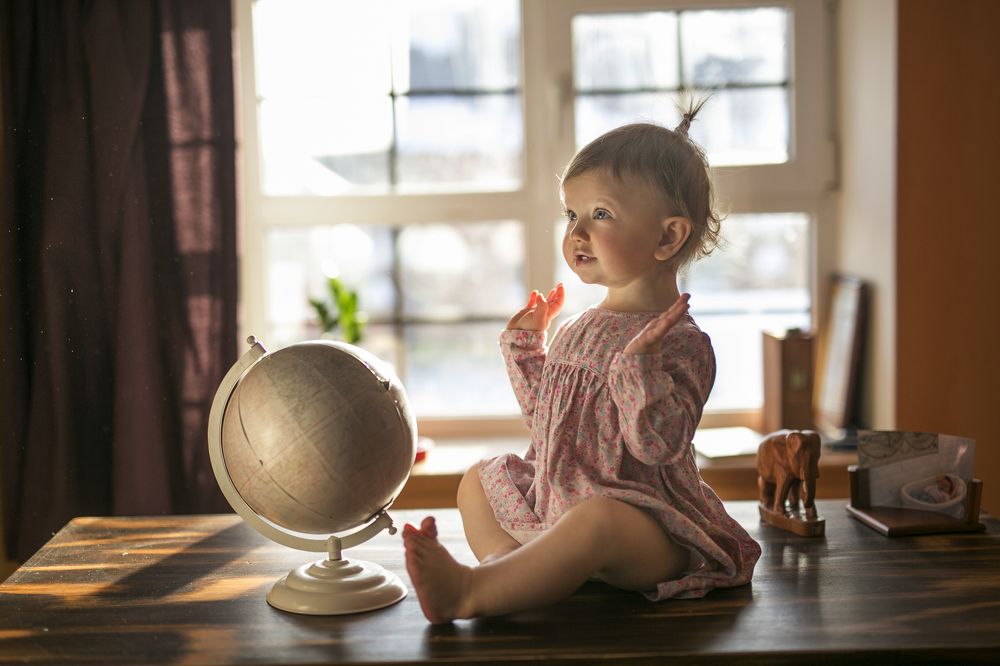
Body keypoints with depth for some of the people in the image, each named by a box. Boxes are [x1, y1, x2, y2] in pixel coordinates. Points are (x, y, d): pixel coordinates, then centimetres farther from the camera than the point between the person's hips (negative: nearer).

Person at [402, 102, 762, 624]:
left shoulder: (681, 342, -15)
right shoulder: (580, 329, 10)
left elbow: (659, 444, -26)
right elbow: (544, 415, 20)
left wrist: (638, 364, -37)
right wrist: (524, 344, 16)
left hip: (649, 529, -10)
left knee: (597, 519, -41)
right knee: (479, 479, 17)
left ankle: (467, 592, -36)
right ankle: (512, 573, -13)